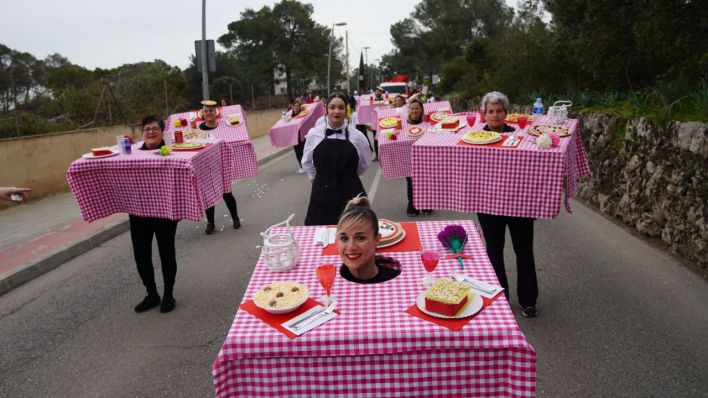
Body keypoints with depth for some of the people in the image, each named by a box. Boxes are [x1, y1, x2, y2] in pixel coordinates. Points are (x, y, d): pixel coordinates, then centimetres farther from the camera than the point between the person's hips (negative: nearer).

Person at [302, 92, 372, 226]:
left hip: (350, 194, 0)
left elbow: (365, 163, 14)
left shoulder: (357, 136, -3)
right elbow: (306, 162, 15)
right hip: (322, 195, 1)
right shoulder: (314, 134, -1)